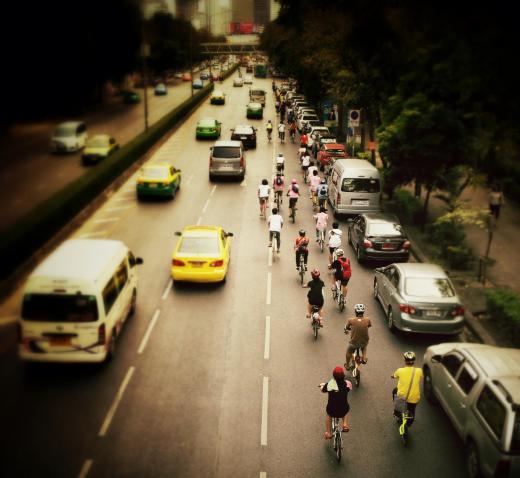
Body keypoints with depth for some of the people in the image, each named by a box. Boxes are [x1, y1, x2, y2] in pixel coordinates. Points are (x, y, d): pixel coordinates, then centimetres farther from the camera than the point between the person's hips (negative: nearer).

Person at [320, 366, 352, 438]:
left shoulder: (329, 384, -15)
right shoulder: (347, 384, -14)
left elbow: (323, 390, 7)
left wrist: (322, 385, 30)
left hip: (331, 411, 0)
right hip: (343, 411, 0)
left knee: (328, 416, 36)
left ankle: (328, 433, 39)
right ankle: (345, 424, 26)